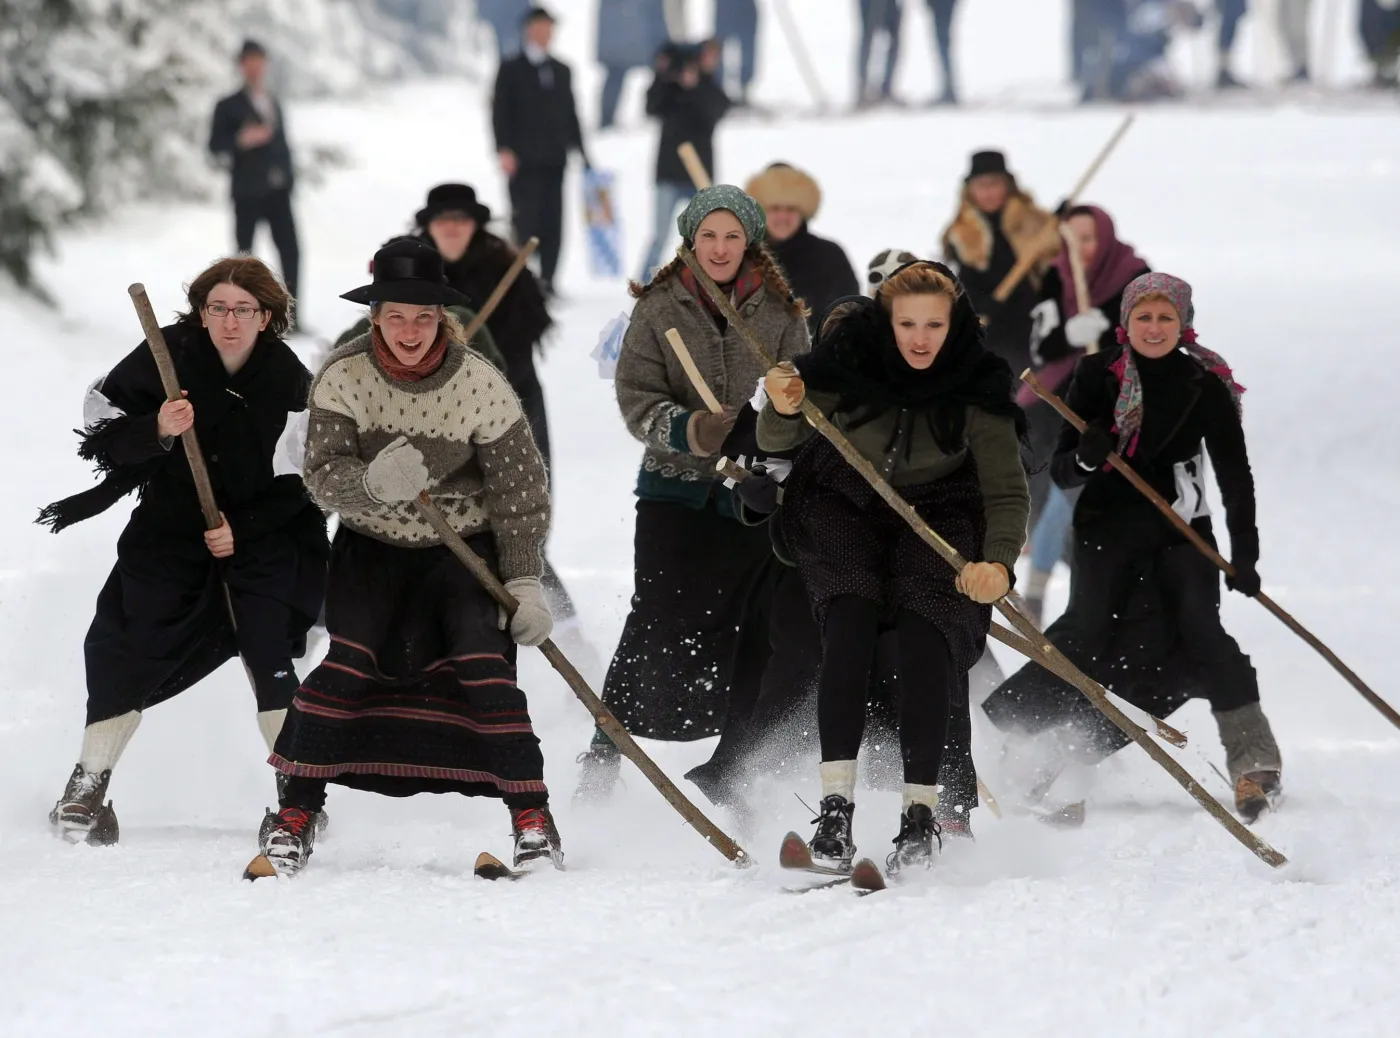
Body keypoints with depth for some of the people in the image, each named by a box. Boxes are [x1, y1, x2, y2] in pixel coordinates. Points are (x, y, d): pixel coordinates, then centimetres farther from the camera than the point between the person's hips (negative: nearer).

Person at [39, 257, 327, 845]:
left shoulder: (289, 381, -11)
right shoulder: (172, 352, -11)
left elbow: (294, 485, -7)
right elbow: (102, 429, -10)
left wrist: (243, 529, -18)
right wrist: (156, 431, -28)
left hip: (259, 534, -1)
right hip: (168, 526, 1)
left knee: (269, 658, -13)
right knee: (125, 652, -6)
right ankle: (87, 789, 6)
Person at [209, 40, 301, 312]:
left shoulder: (274, 104, 20)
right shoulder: (229, 106, 2)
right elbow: (216, 144, -5)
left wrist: (288, 176, 13)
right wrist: (241, 140, -21)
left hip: (278, 190, 4)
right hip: (248, 191, -4)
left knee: (290, 252, -4)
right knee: (245, 255, -1)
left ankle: (291, 317, 0)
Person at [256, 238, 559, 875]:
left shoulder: (480, 385, -16)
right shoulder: (342, 377, -15)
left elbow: (518, 492, -9)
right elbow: (323, 476, -21)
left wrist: (524, 582, -13)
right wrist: (372, 483, -43)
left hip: (462, 548, -1)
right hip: (371, 546, 1)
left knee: (483, 665, -18)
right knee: (347, 665, -17)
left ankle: (534, 821, -10)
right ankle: (293, 817, -8)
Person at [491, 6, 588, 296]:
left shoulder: (562, 71, 18)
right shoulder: (511, 69, 5)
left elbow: (570, 114, 20)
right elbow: (500, 112, -1)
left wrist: (580, 150, 12)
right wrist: (504, 150, -13)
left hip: (554, 159, 4)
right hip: (523, 160, -4)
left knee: (552, 223, -2)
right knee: (525, 221, -9)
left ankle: (546, 280, 2)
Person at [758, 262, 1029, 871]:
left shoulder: (978, 386, -20)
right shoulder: (847, 356, -21)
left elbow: (1008, 492, -20)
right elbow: (773, 443, -11)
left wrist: (998, 560, -38)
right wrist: (784, 412, -35)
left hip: (936, 512, 0)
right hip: (844, 502, 0)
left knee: (927, 638, -20)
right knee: (848, 625, -22)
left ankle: (921, 811, -14)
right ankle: (835, 804, -25)